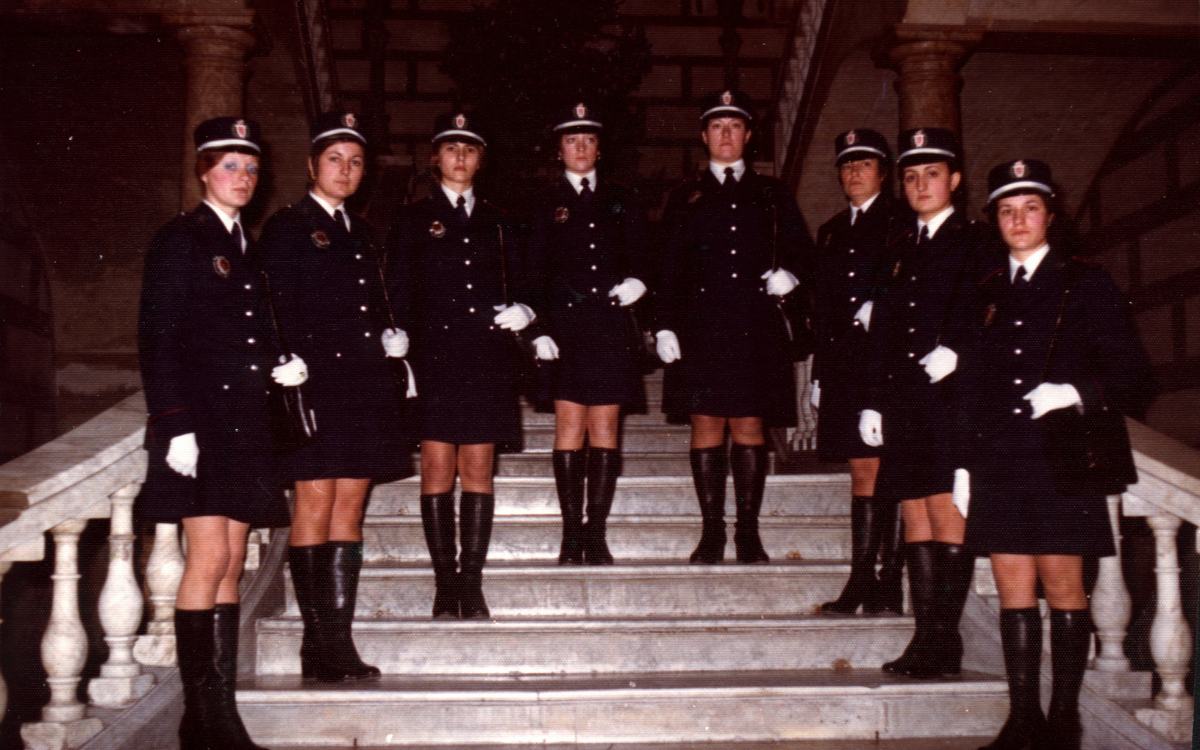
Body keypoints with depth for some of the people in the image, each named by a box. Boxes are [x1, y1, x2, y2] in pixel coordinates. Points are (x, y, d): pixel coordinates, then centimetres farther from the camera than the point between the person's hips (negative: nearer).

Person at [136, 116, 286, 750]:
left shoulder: (250, 247, 18)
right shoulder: (179, 239, -1)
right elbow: (157, 339, -8)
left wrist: (280, 367, 5)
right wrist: (175, 424, -15)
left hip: (245, 424, 7)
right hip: (199, 420, -7)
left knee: (231, 566, 6)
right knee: (210, 560, -10)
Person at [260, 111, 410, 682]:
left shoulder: (359, 230, 20)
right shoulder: (287, 226, 1)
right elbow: (279, 307, -8)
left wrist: (387, 337, 9)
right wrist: (292, 361, -18)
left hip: (363, 381, 7)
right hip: (315, 381, -6)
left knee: (350, 507, 6)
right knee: (315, 506, -5)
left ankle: (340, 640, 11)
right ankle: (317, 644, 2)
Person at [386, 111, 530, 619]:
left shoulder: (496, 221, 16)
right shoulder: (413, 219, 9)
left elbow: (516, 287, 18)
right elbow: (398, 296, 4)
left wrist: (522, 312, -5)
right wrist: (400, 358, -6)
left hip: (487, 358, 2)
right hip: (434, 356, -2)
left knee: (478, 468, 1)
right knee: (437, 468, -4)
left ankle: (472, 585, 6)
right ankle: (445, 585, 3)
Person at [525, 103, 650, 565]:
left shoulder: (621, 199, 16)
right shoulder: (546, 203, 11)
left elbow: (641, 256, 14)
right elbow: (535, 272, 6)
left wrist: (636, 282, -9)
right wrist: (540, 329, -6)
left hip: (611, 324, 2)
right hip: (565, 323, -2)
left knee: (605, 428, -1)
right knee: (569, 426, -6)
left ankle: (596, 535, 4)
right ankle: (571, 535, -1)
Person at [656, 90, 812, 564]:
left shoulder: (772, 195, 15)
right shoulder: (685, 198, 13)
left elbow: (801, 249, 17)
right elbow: (669, 269, 9)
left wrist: (788, 274, -6)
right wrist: (665, 326, -1)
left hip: (757, 329, 0)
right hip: (701, 328, 0)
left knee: (750, 427, 0)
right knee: (706, 427, -2)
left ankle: (749, 534, 7)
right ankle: (712, 533, 5)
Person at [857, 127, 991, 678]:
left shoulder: (974, 242, 4)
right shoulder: (901, 249, 20)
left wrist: (952, 350, -24)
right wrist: (872, 401, 11)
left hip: (951, 393, -6)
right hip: (904, 397, 6)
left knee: (947, 511, -8)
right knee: (915, 513, 5)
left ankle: (945, 640, -4)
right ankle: (926, 636, 9)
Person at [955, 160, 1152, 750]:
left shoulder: (1085, 285, 4)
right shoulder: (989, 293, 15)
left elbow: (1132, 378, 1)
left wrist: (1075, 393, -16)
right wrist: (964, 461, 8)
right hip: (999, 462, 4)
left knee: (1063, 587, 0)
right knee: (1013, 590, 4)